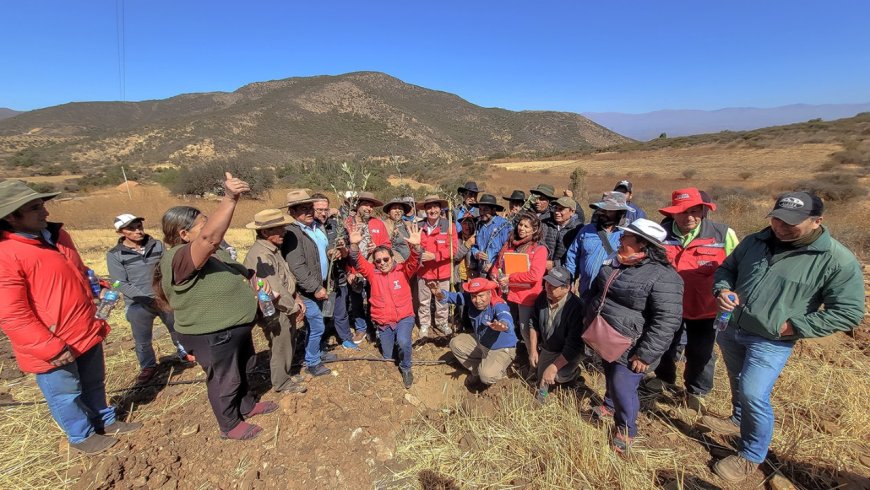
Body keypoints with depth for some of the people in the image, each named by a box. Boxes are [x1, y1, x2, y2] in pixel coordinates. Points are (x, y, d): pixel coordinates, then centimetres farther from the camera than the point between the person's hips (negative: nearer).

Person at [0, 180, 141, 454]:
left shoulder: (57, 235, 3)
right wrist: (51, 349, -21)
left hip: (86, 332, 7)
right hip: (53, 346, -7)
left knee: (94, 384, 24)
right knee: (66, 395, 15)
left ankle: (105, 421, 42)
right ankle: (82, 436, 35)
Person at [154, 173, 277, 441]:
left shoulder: (214, 251, 2)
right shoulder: (180, 259, -29)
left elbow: (235, 274, 19)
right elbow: (210, 236, -49)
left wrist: (254, 284, 0)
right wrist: (230, 199, -56)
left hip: (235, 328, 9)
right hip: (211, 336, -9)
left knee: (242, 370, 27)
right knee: (224, 380, 12)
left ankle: (247, 405, 50)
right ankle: (230, 425, 35)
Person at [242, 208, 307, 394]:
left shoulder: (273, 249, 5)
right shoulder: (260, 255, -26)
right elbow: (275, 291, -26)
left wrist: (297, 299, 3)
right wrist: (295, 308, -15)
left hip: (287, 309, 9)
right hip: (276, 312, -9)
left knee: (288, 345, 24)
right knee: (280, 348, 11)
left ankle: (286, 374, 44)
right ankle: (281, 382, 32)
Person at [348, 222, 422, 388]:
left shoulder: (403, 270, -5)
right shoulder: (372, 272, -1)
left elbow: (414, 261, -22)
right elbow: (358, 262, -14)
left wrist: (415, 246, -43)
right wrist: (354, 245, -33)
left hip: (404, 318, -2)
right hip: (383, 322, 3)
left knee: (403, 342, -29)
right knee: (387, 357, 11)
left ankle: (406, 368, 1)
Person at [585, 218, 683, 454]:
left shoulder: (662, 277, -24)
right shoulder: (615, 263, 1)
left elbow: (666, 321, -25)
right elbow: (596, 291, 15)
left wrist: (645, 354, -23)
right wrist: (589, 316, 18)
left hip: (628, 349, -7)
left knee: (623, 388, 2)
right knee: (611, 378, 26)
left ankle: (625, 431, 28)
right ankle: (609, 406, 52)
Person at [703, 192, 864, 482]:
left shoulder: (838, 261, -15)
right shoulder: (755, 241, -2)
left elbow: (848, 313, -11)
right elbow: (726, 269, 10)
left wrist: (792, 327, -19)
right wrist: (722, 290, -11)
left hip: (771, 342, -5)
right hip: (730, 329, 5)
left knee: (754, 396, -5)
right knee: (739, 384, 24)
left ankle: (752, 456, 19)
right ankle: (738, 420, 50)